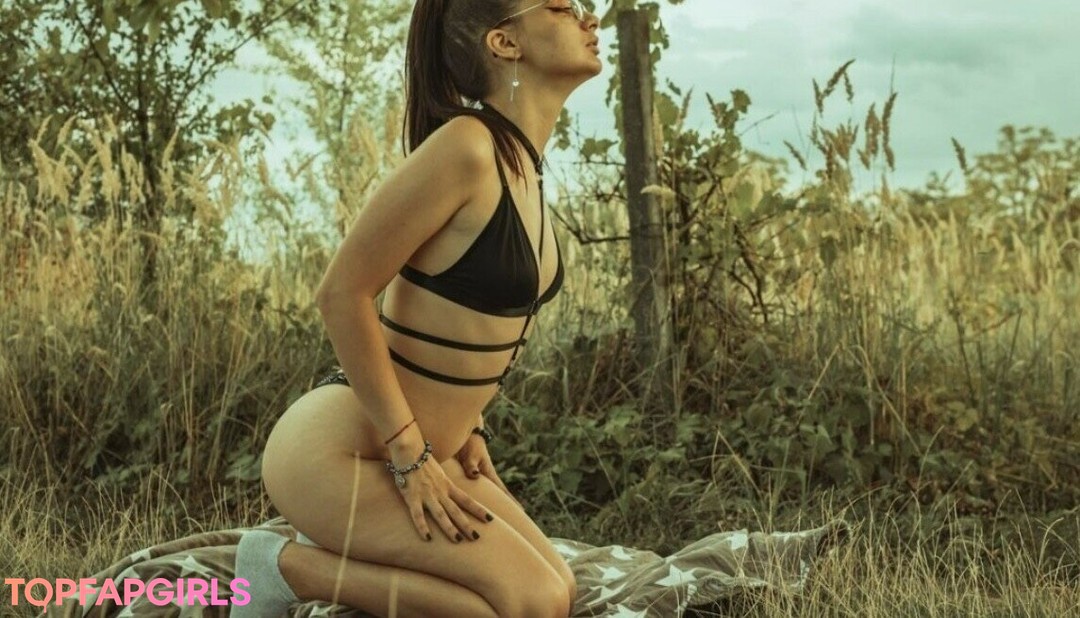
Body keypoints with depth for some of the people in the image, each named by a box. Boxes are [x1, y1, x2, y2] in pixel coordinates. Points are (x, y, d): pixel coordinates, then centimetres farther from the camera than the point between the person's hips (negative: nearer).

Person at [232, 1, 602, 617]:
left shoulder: (526, 160, 6)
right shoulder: (465, 147, -22)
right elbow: (343, 293, -22)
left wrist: (465, 429, 11)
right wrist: (410, 455, -18)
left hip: (419, 448, 9)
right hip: (337, 448, -9)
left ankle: (333, 553, 15)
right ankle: (289, 566, -2)